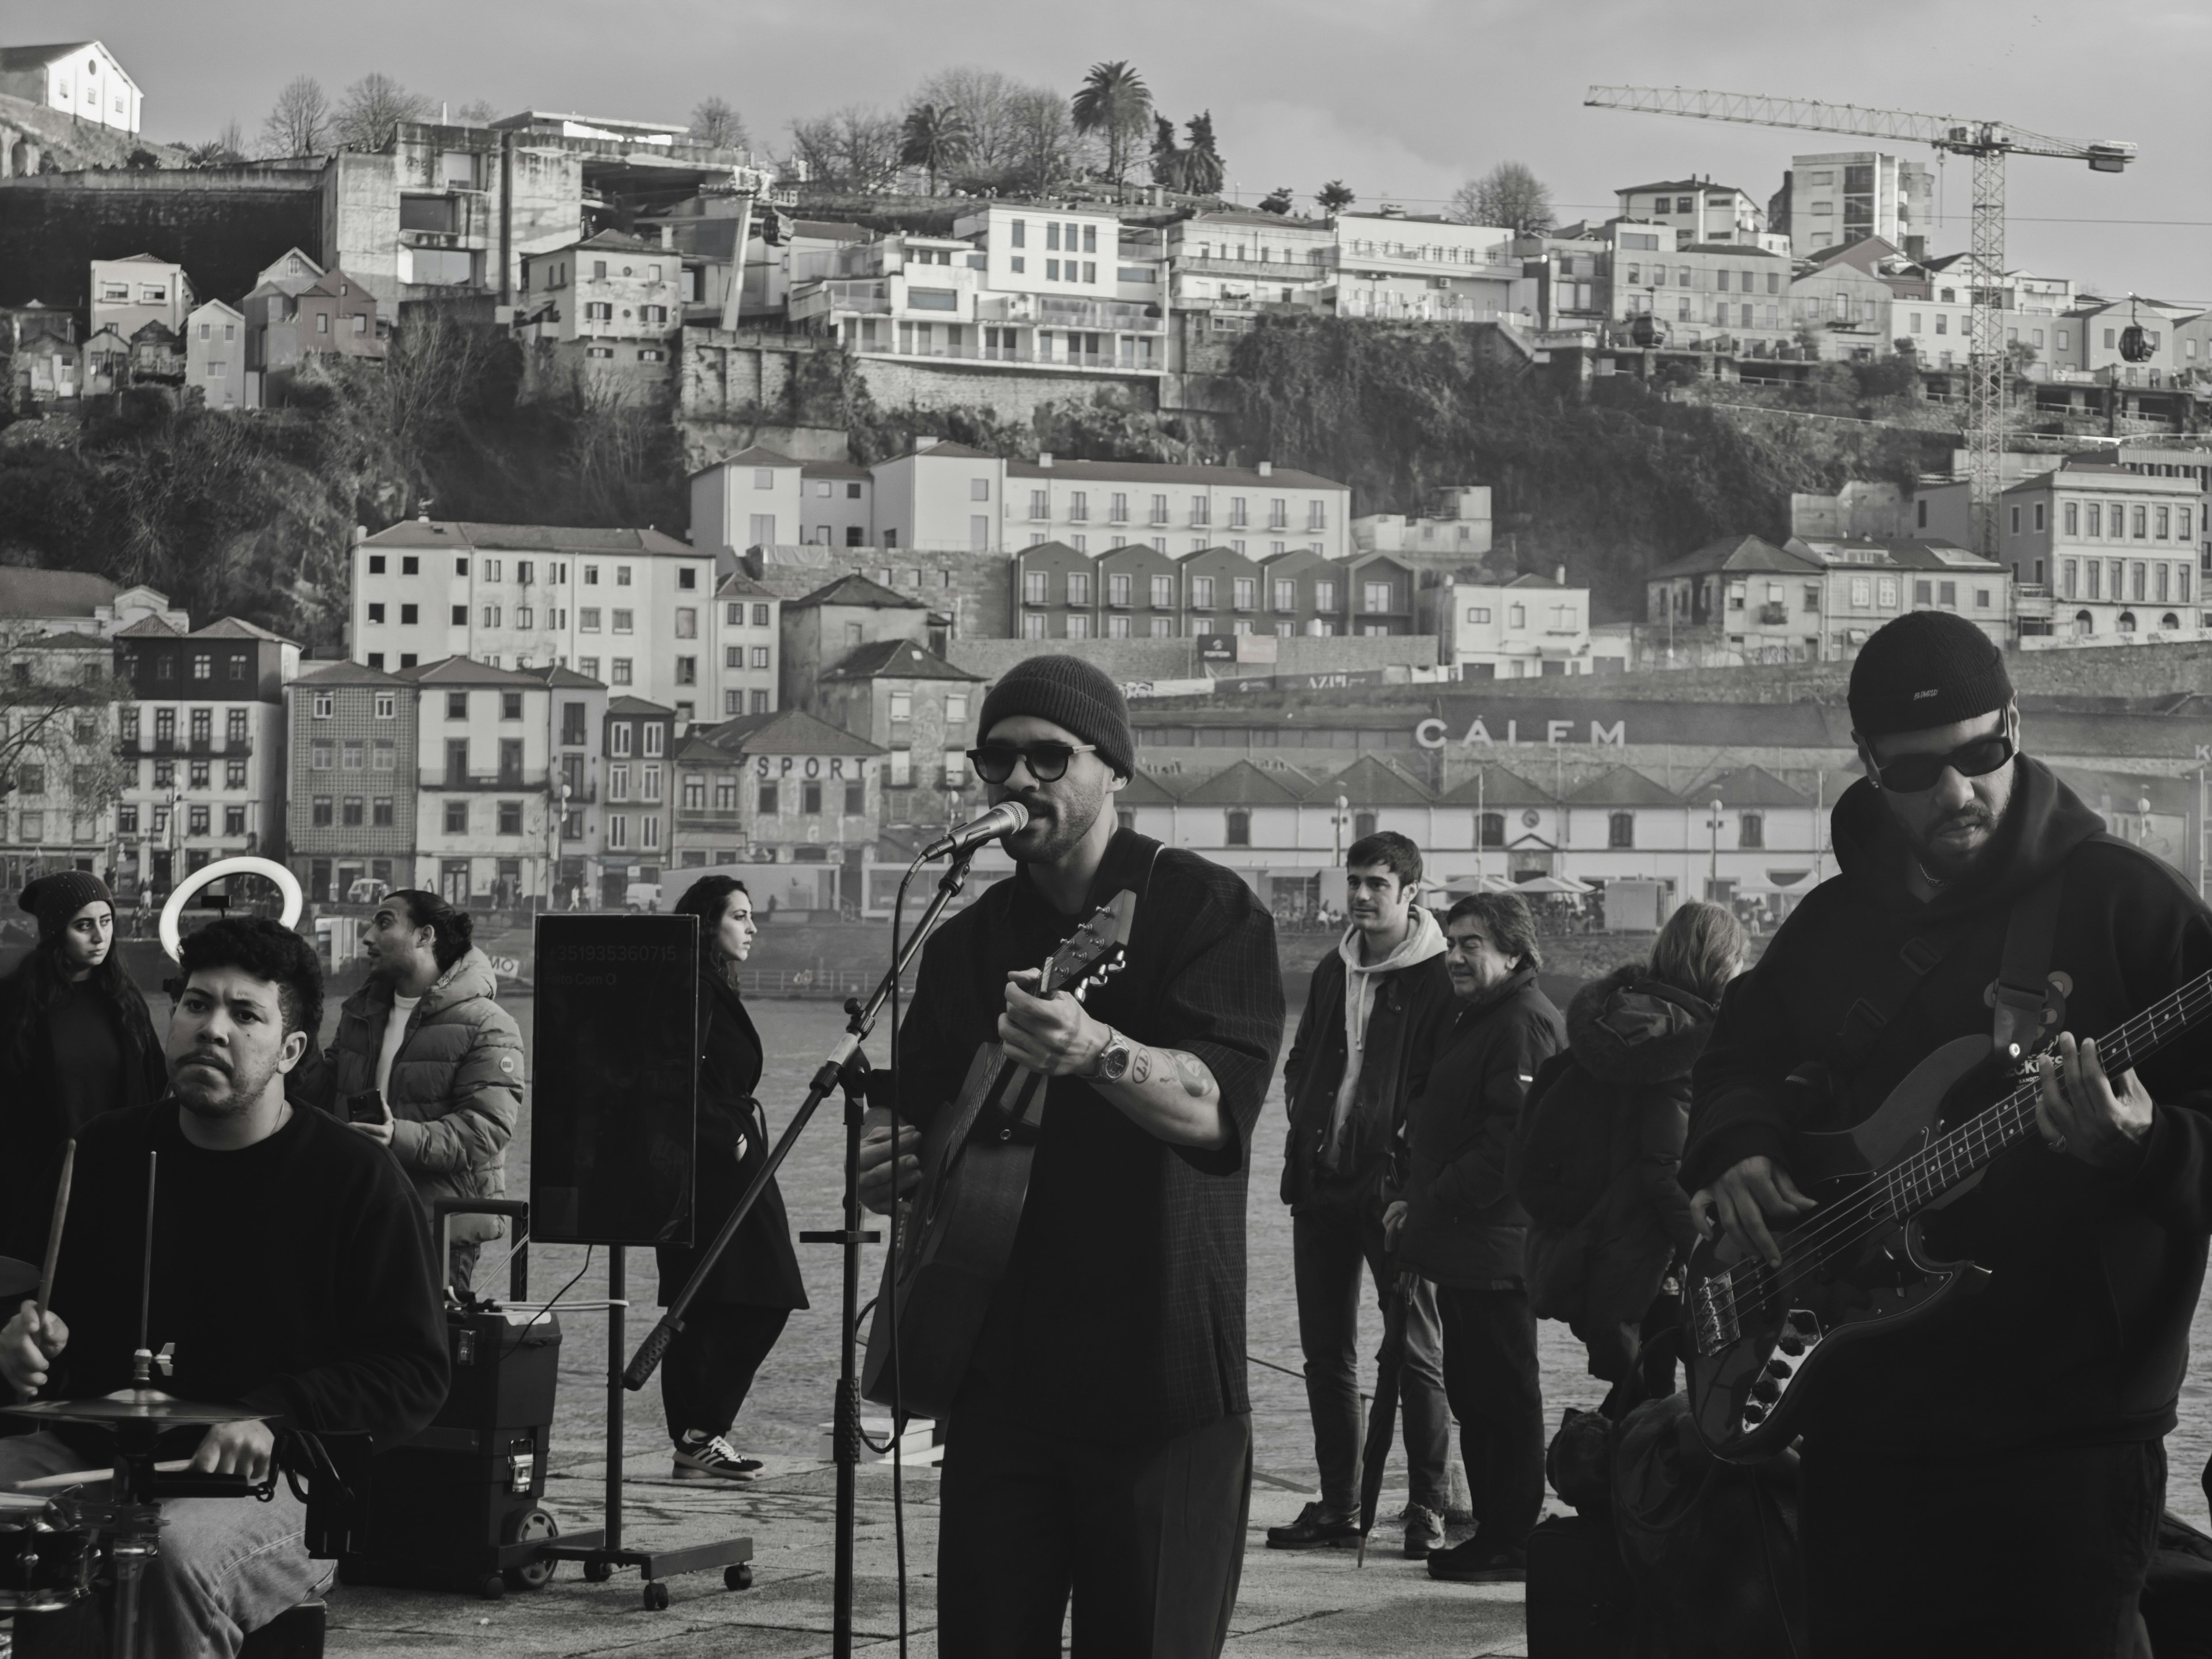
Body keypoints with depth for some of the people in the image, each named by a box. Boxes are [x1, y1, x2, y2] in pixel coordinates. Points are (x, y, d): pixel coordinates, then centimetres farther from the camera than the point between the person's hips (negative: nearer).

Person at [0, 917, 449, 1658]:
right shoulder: (108, 1151, 10)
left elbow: (415, 1372, -6)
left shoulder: (354, 1180, -5)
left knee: (177, 1555, -37)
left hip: (271, 1482, -5)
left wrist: (275, 1417, -20)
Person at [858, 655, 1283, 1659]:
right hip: (1000, 1377, 5)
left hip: (1160, 1383, -5)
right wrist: (888, 1165, -2)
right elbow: (916, 1128, 22)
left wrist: (1097, 1052, -39)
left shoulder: (1202, 909, -4)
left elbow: (1217, 1110, -20)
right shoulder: (964, 946, 13)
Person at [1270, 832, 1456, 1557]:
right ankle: (1337, 1505, 15)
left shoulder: (1439, 980, -5)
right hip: (1321, 1181, 7)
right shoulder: (1333, 972, 16)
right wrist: (1305, 1120, 12)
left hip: (1394, 1186, -7)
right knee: (1326, 1350, 8)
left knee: (1417, 1349, -2)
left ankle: (1428, 1506, 3)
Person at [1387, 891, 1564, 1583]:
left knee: (1504, 1394, -4)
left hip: (1494, 1245, -11)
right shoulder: (1474, 1019, 19)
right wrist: (1412, 1198, 11)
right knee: (1471, 1391, 15)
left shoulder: (1524, 1024, -15)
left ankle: (1512, 1540, 2)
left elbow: (1511, 1139, -22)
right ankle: (1493, 1529, 22)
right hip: (1461, 1244, 11)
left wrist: (1433, 1203, -16)